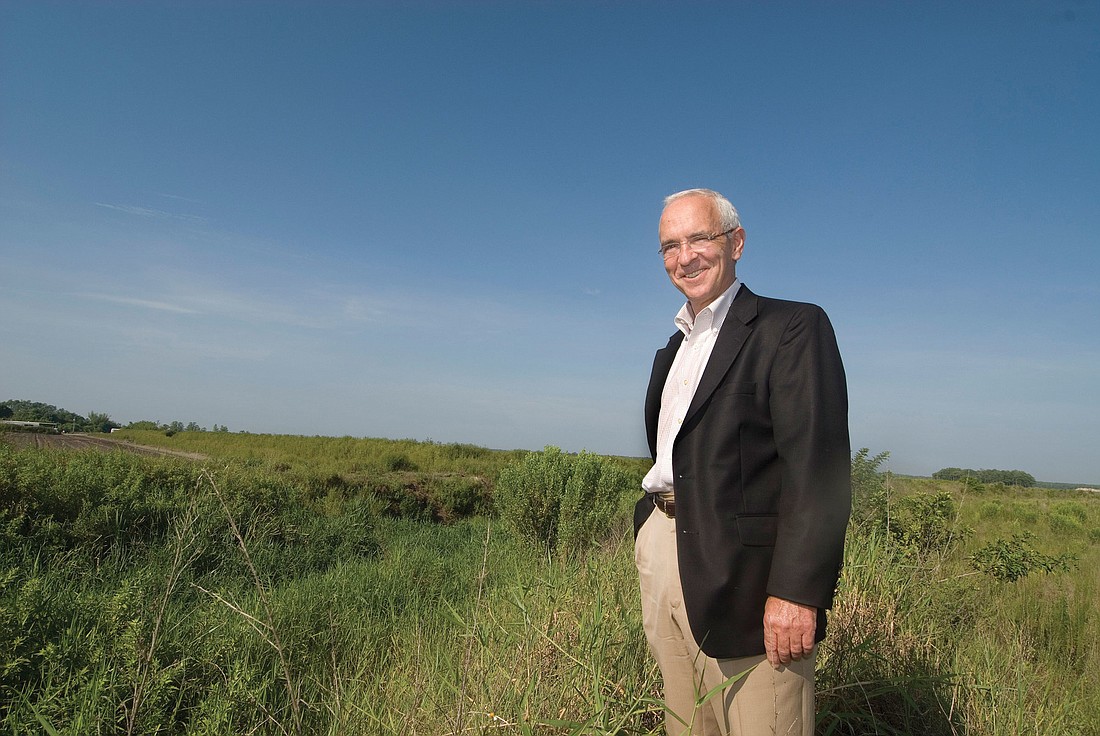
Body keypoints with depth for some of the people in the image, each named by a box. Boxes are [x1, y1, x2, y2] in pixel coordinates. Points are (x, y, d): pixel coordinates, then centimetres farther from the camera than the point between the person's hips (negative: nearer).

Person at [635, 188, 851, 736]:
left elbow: (817, 469, -15)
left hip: (742, 581, -7)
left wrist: (797, 590, -21)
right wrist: (649, 548, 14)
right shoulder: (672, 350, 19)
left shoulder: (793, 327, -6)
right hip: (660, 559, 7)